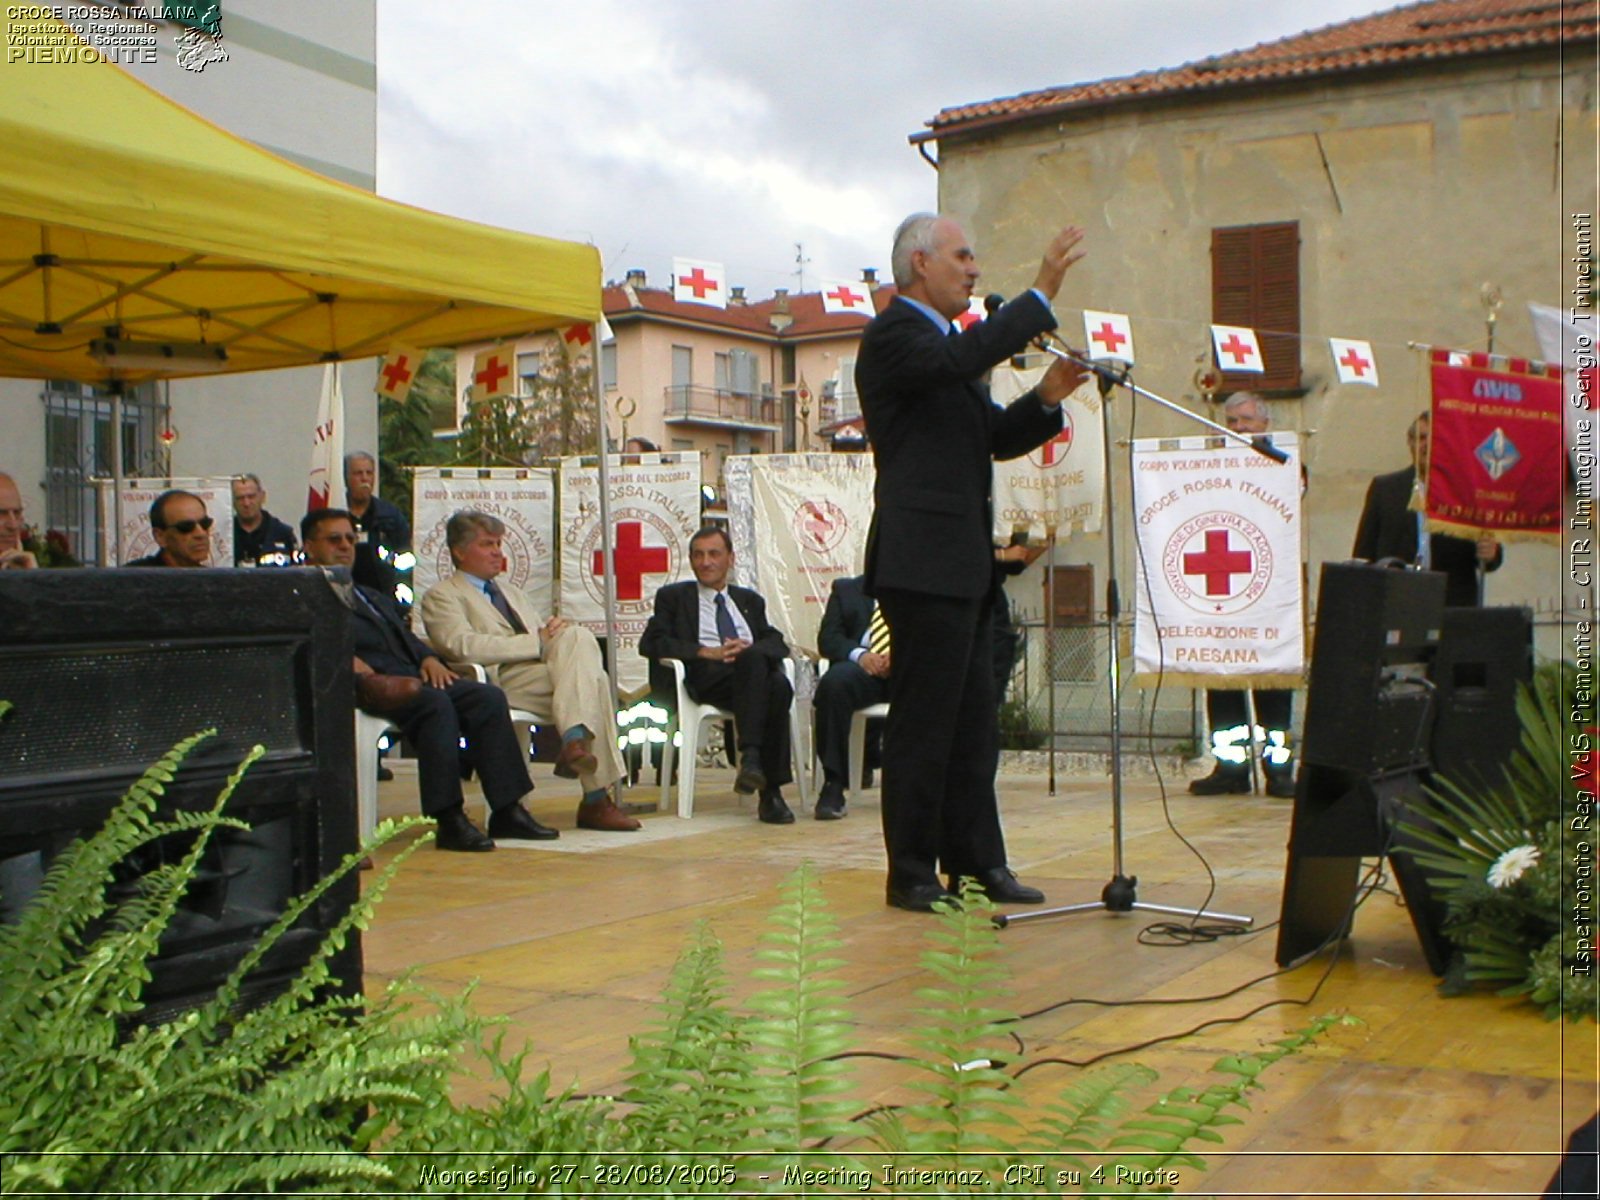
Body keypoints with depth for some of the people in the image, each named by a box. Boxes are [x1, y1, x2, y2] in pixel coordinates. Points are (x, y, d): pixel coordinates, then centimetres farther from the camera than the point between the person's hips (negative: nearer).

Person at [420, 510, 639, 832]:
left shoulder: (513, 592, 34)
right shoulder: (441, 596, 8)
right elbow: (463, 646, -11)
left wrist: (557, 634, -1)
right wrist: (537, 642, -15)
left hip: (549, 669, 7)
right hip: (501, 679, -6)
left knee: (578, 636, -26)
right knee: (591, 678, -27)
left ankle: (575, 739, -34)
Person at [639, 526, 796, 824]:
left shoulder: (750, 600, 32)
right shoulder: (674, 597, 22)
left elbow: (778, 644, 17)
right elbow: (650, 643, 4)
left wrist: (749, 649, -8)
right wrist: (706, 652, -9)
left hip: (755, 671, 3)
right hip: (706, 679, -3)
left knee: (779, 685, -35)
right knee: (753, 661, -36)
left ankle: (771, 791, -36)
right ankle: (750, 754, -43)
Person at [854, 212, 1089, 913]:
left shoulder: (949, 344, 22)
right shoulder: (892, 335, -8)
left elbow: (996, 438, 22)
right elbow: (961, 359, -28)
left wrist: (1046, 399, 4)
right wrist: (1041, 296, -25)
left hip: (966, 565, 10)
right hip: (923, 562, -10)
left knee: (973, 725, 12)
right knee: (923, 723, -4)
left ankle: (976, 864, 20)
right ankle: (911, 875, 5)